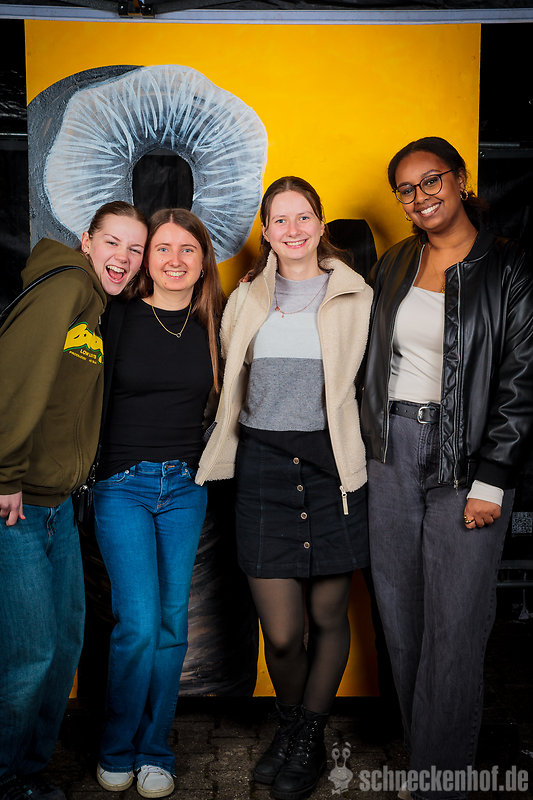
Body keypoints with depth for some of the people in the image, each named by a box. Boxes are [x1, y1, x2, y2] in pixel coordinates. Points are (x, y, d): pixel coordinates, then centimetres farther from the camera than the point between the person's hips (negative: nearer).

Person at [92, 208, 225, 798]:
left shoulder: (215, 322, 5)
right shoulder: (119, 316, -4)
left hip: (186, 486, 3)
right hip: (123, 484, -3)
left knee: (173, 622, 7)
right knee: (139, 623, -8)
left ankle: (155, 751, 24)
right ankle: (117, 749, 17)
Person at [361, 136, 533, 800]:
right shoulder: (393, 266, 11)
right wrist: (368, 442, 11)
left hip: (465, 460, -5)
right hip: (391, 453, 5)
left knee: (454, 629, 0)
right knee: (399, 620, 11)